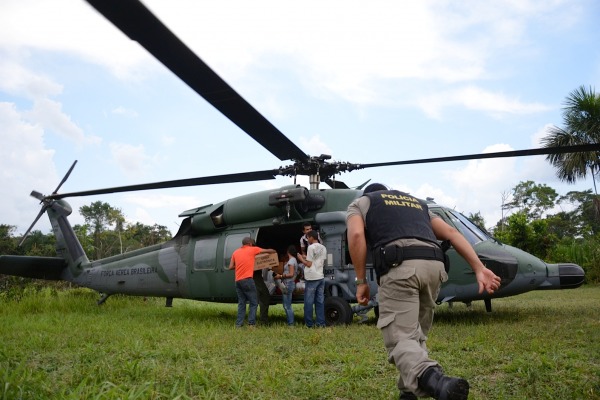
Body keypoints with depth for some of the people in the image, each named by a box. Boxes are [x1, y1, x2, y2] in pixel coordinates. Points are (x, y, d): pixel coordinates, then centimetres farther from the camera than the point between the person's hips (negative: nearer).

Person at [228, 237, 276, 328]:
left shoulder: (235, 252, 16)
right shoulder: (252, 249, 5)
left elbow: (230, 267, 14)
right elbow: (268, 250, 16)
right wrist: (274, 251, 36)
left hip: (237, 281, 5)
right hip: (247, 280, -5)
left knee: (241, 303, 12)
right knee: (253, 303, 2)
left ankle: (239, 324, 8)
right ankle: (251, 323, -4)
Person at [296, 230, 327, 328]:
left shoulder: (311, 247, -11)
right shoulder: (323, 248, 14)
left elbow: (309, 264, -13)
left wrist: (301, 259, 5)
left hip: (311, 278, -7)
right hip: (321, 277, 7)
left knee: (309, 301, 0)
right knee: (320, 301, 8)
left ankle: (309, 323, 3)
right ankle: (321, 323, 7)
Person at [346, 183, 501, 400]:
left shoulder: (360, 203, 24)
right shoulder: (417, 202, 36)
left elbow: (356, 234, 0)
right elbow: (451, 233, 20)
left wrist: (361, 281, 5)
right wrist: (479, 269, 10)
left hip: (399, 267, -5)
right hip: (433, 265, 5)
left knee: (401, 340, -7)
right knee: (415, 338, 20)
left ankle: (435, 380, -33)